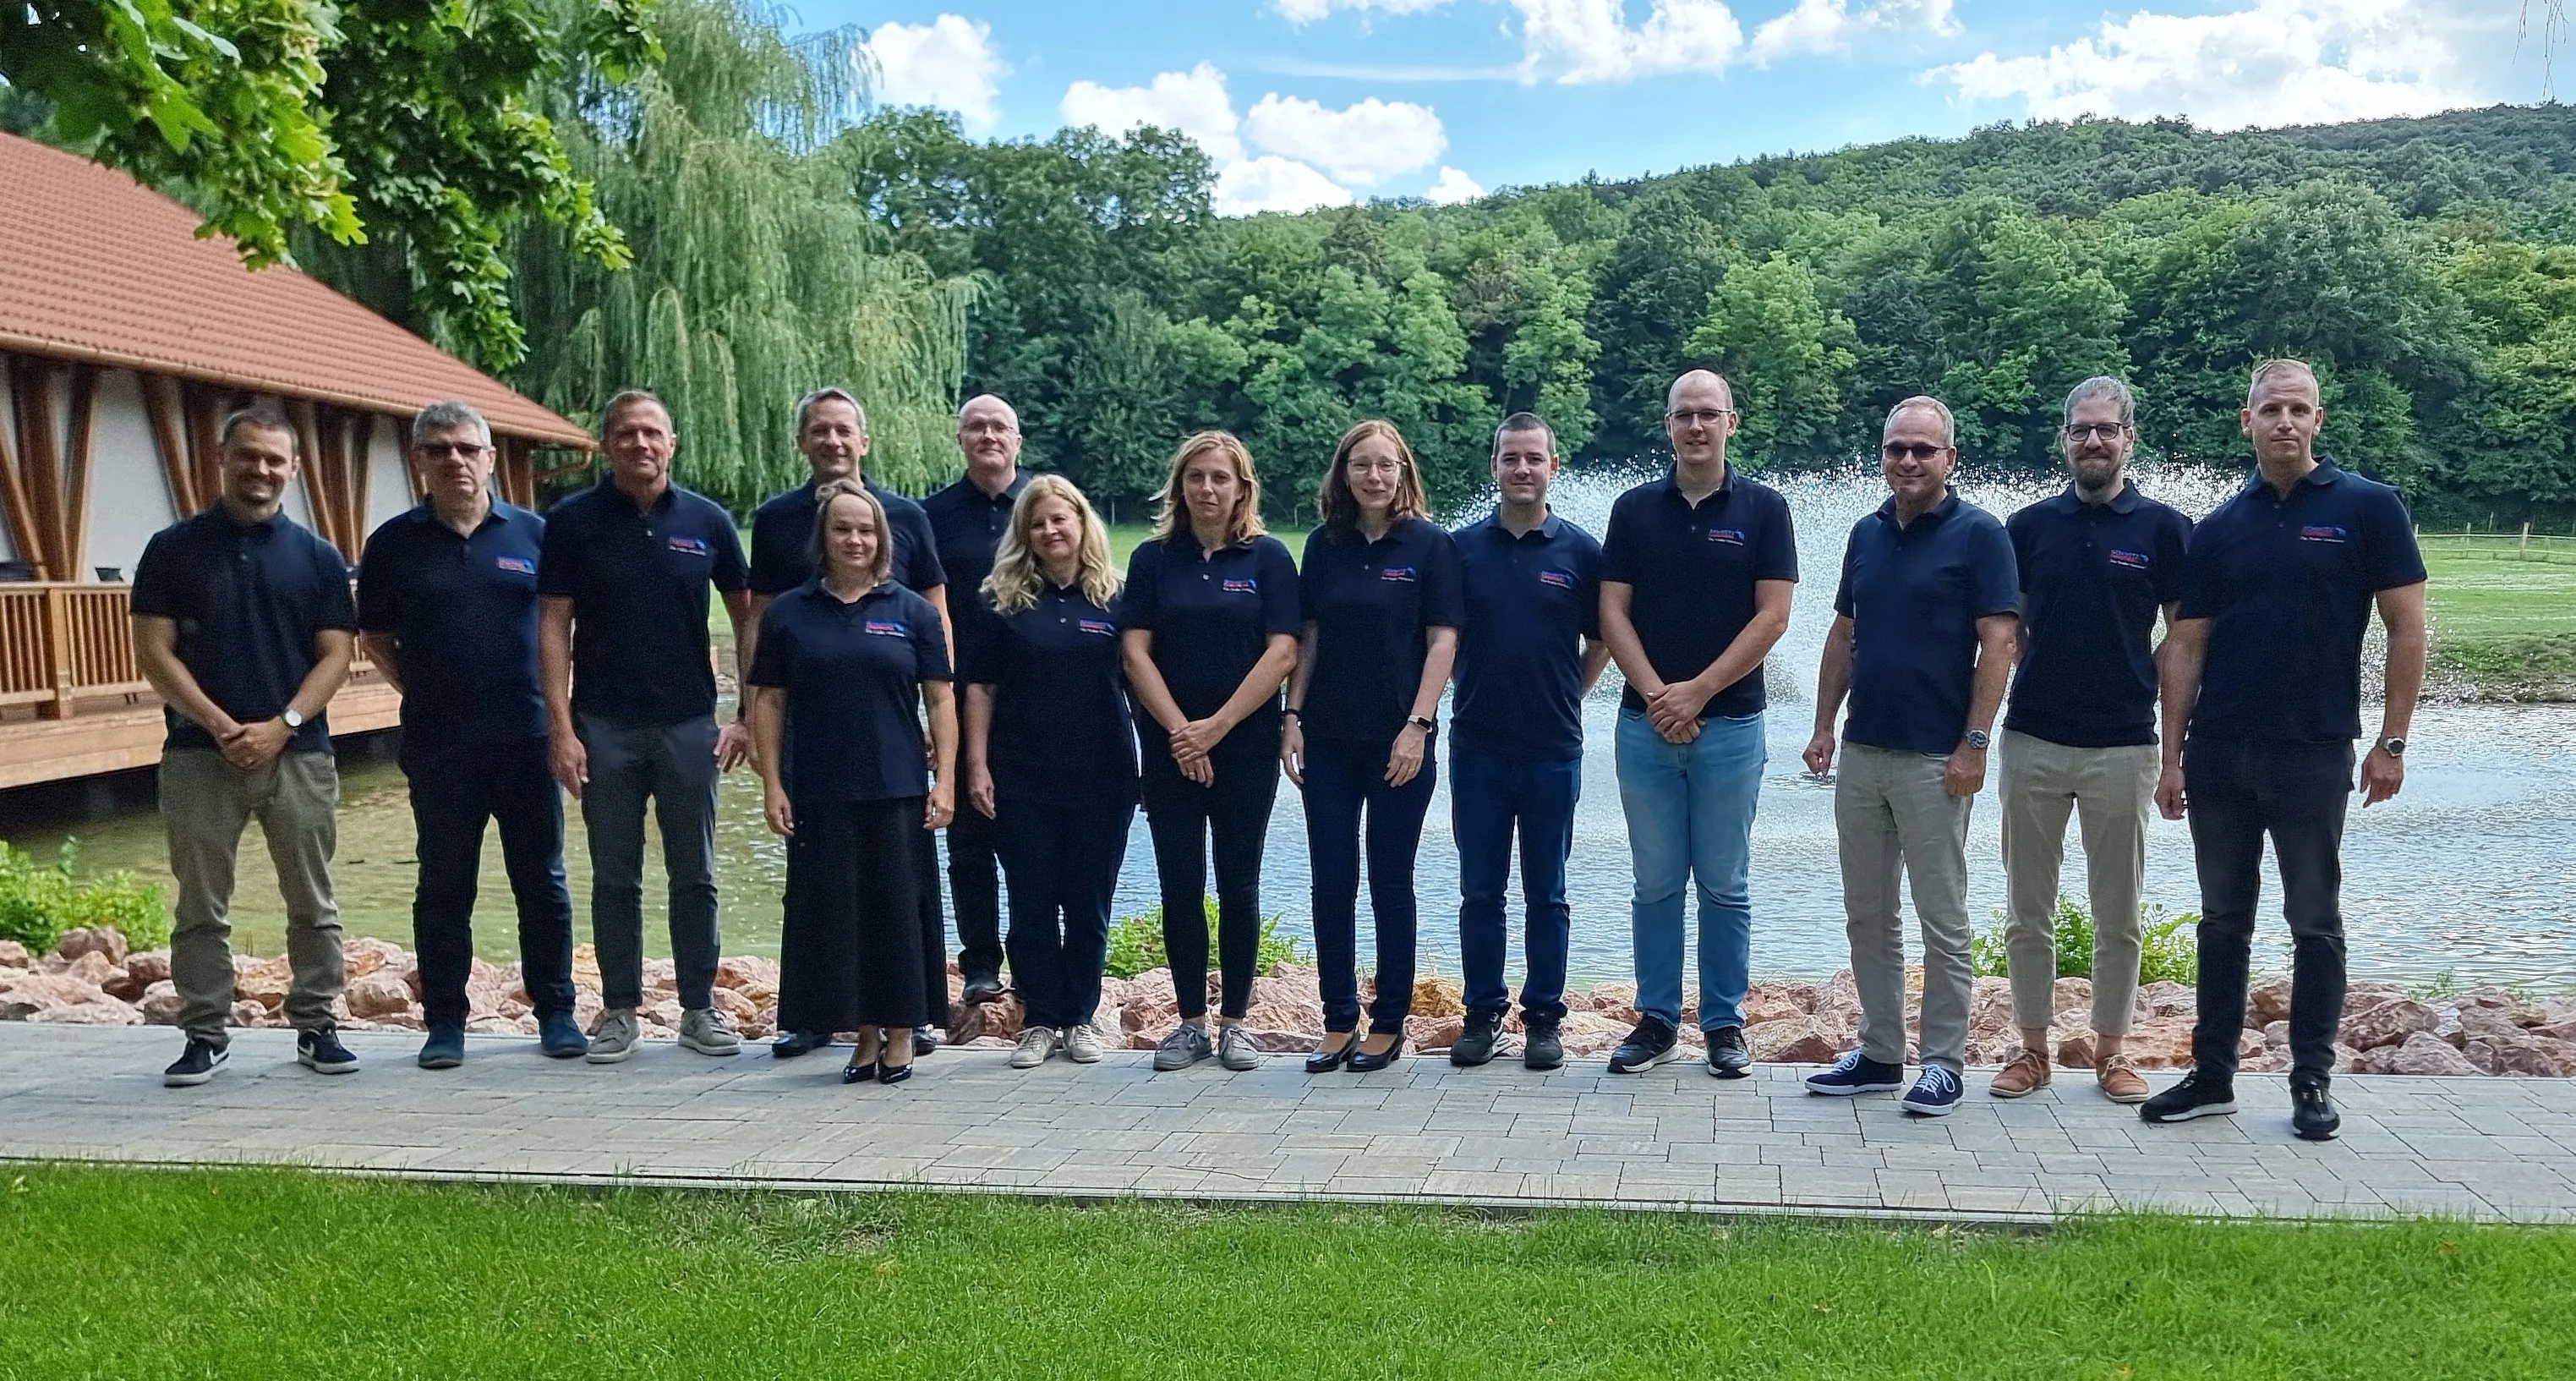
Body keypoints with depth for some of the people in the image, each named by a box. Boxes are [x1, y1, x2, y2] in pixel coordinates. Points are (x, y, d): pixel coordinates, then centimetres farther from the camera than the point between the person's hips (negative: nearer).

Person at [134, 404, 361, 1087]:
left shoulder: (317, 557, 6)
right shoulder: (173, 548, 3)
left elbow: (335, 655, 2)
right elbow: (154, 652, -1)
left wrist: (280, 726, -12)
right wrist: (220, 725, -13)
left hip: (299, 753, 1)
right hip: (199, 753, -1)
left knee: (312, 904, 5)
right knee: (200, 908, 5)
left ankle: (316, 1027, 15)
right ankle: (205, 1035, 15)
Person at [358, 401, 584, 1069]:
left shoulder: (533, 533, 5)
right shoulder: (395, 543, 5)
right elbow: (373, 636, 13)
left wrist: (553, 696, 5)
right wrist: (419, 686, 2)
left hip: (527, 737, 0)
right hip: (437, 745, 0)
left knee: (542, 881, 6)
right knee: (444, 887, 7)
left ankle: (556, 1012, 17)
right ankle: (445, 1021, 16)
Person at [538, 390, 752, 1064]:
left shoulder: (706, 521, 2)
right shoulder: (572, 521, -1)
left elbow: (746, 616, 7)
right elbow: (553, 626, -2)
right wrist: (560, 727, -9)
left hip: (689, 723, 1)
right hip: (604, 727, -1)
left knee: (695, 875, 7)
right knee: (615, 878, 8)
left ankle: (700, 1008, 18)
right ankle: (619, 1011, 18)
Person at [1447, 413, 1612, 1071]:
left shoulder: (1581, 551, 1)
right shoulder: (1463, 547, 3)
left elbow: (1601, 644, 10)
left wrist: (1562, 697, 5)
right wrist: (1479, 689, 6)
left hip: (1553, 748, -1)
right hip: (1477, 745, 1)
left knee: (1546, 895, 7)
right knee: (1479, 893, 7)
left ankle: (1543, 1018, 16)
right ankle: (1483, 1015, 17)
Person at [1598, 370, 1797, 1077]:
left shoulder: (1763, 508, 1)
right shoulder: (1635, 508, 6)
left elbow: (1772, 616, -6)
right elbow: (1612, 612, 2)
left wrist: (1698, 690, -12)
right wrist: (1655, 694, -11)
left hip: (1730, 725, -2)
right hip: (1646, 724, 2)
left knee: (1725, 884, 5)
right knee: (1655, 882, 8)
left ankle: (1724, 1023, 15)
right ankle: (1657, 1019, 17)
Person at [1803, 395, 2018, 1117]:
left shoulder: (1977, 534, -6)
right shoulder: (1867, 534, 12)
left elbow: (1998, 643, -10)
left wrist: (1975, 745, -16)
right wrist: (1824, 727, 10)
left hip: (1935, 760, -6)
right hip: (1862, 753, 6)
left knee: (1942, 920, 2)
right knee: (1867, 916, 11)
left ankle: (1943, 1063, 11)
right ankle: (1879, 1053, 21)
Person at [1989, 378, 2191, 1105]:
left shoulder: (2163, 528, 1)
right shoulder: (2029, 526, 6)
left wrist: (2135, 684, -5)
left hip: (2123, 745, -1)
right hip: (2034, 740, 2)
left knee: (2118, 913, 7)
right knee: (2029, 910, 7)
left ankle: (2111, 1050, 20)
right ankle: (2032, 1048, 17)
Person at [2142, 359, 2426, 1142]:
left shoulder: (2368, 509, -2)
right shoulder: (2219, 530, 7)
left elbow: (2407, 627, -3)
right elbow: (2187, 645, 7)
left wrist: (2391, 741, -7)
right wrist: (2172, 755, 2)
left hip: (2314, 754, -3)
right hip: (2219, 754, 3)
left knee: (2315, 922, 6)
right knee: (2223, 920, 10)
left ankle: (2312, 1081, 17)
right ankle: (2212, 1076, 19)